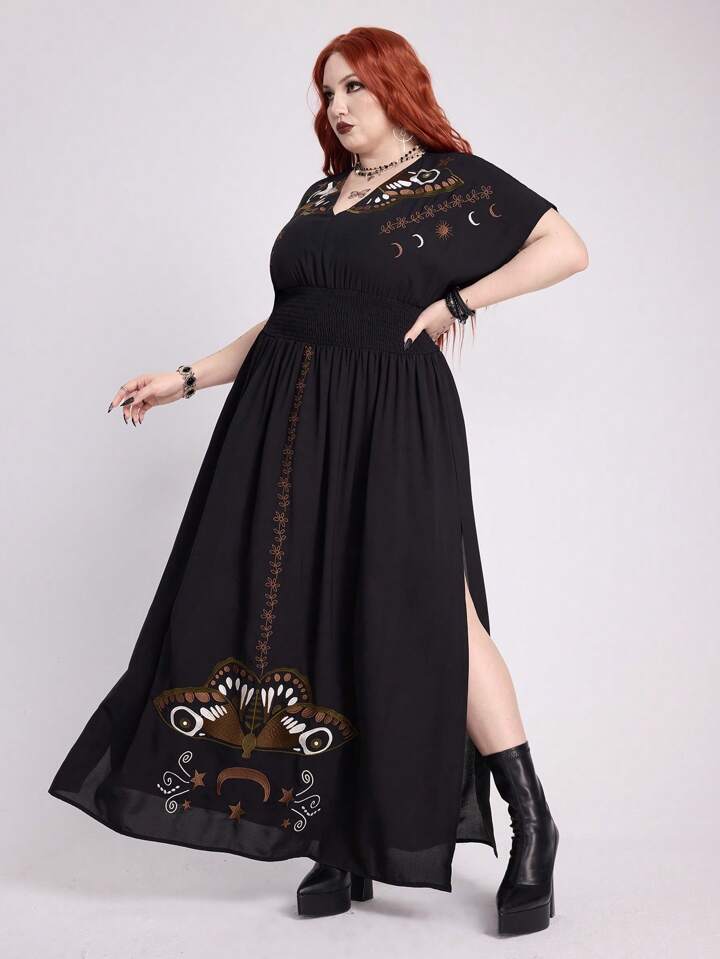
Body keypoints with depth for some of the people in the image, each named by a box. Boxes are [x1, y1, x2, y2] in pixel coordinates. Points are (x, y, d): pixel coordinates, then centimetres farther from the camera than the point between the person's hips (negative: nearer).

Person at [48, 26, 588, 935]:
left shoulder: (456, 178, 4)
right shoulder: (320, 195, 20)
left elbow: (567, 247, -2)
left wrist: (458, 299, -9)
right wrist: (187, 378, 14)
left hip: (390, 421, -6)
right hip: (286, 417, 6)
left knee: (431, 615, -9)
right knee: (308, 622, 3)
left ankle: (530, 825, 8)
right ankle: (345, 848, 14)